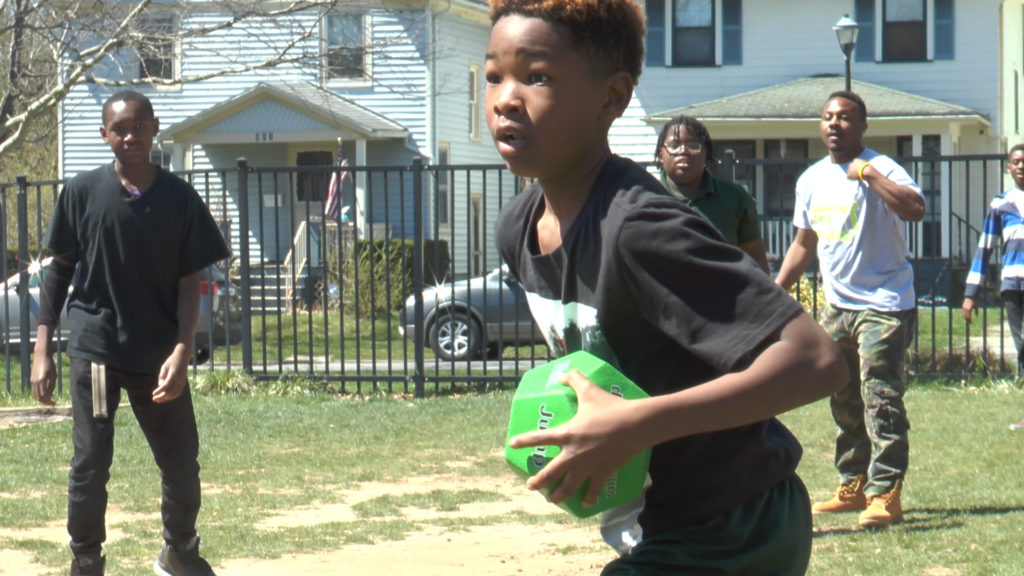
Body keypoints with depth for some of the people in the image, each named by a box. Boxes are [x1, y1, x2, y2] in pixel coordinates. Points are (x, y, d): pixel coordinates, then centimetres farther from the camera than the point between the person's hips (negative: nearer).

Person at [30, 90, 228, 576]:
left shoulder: (180, 199, -1)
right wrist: (42, 351, -1)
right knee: (89, 468, -2)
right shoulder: (82, 193, -2)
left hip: (159, 356, 2)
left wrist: (181, 351, -11)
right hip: (95, 351, -1)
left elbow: (188, 282, 1)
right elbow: (59, 271, 3)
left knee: (183, 465, 10)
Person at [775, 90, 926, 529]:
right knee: (844, 403, 14)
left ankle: (885, 493, -13)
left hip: (884, 304, -8)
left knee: (880, 400, -13)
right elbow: (804, 243, 22)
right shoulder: (812, 180, 11)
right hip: (837, 307, 8)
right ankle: (853, 486, 24)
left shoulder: (879, 168, -12)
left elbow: (915, 209, -32)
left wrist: (868, 173, -26)